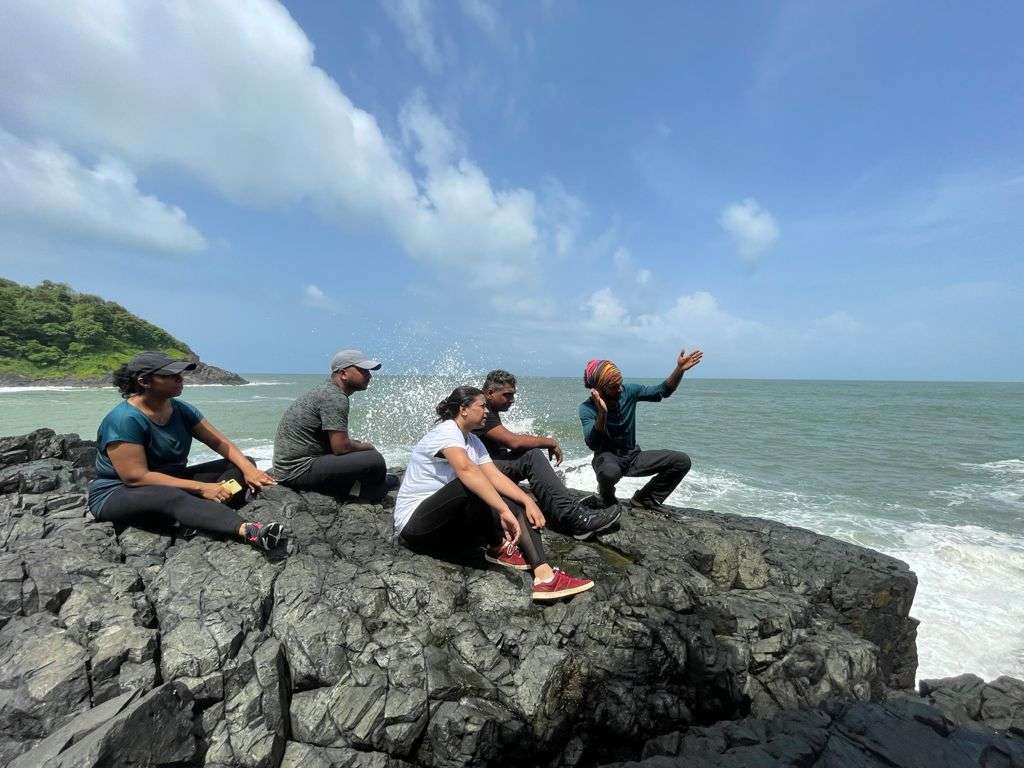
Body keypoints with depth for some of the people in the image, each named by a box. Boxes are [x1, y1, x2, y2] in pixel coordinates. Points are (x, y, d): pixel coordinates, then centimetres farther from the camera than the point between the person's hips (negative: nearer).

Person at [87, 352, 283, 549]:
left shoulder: (181, 409, 0)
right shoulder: (124, 420, -21)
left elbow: (220, 443, -3)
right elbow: (136, 477, -26)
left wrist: (249, 469, -22)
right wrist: (200, 488, -30)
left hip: (174, 482, 8)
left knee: (241, 464, -7)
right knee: (172, 497, -41)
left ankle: (209, 515, -35)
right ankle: (247, 530, -61)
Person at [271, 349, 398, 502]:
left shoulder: (325, 390, 14)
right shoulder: (334, 397, -18)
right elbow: (340, 447, -23)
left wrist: (358, 444, 9)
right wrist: (366, 447, -4)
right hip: (300, 470, -11)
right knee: (375, 460, -22)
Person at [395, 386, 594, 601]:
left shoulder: (472, 440, 10)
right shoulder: (446, 432, -19)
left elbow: (496, 476, -1)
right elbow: (466, 470, -39)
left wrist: (528, 502, -16)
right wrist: (504, 510, -45)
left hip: (448, 525, 9)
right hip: (414, 523, -9)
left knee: (518, 507, -6)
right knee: (472, 485, -35)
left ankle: (544, 575, -20)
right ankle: (499, 548, -14)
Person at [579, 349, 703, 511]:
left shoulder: (629, 391, -6)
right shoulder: (587, 408, -18)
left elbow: (662, 391, 0)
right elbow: (592, 444, -32)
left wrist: (680, 369, -16)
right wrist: (602, 414, -47)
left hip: (633, 457, 5)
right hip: (608, 458, -5)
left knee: (682, 461, -9)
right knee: (609, 471, -42)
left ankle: (644, 499, 5)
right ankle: (607, 501, -4)